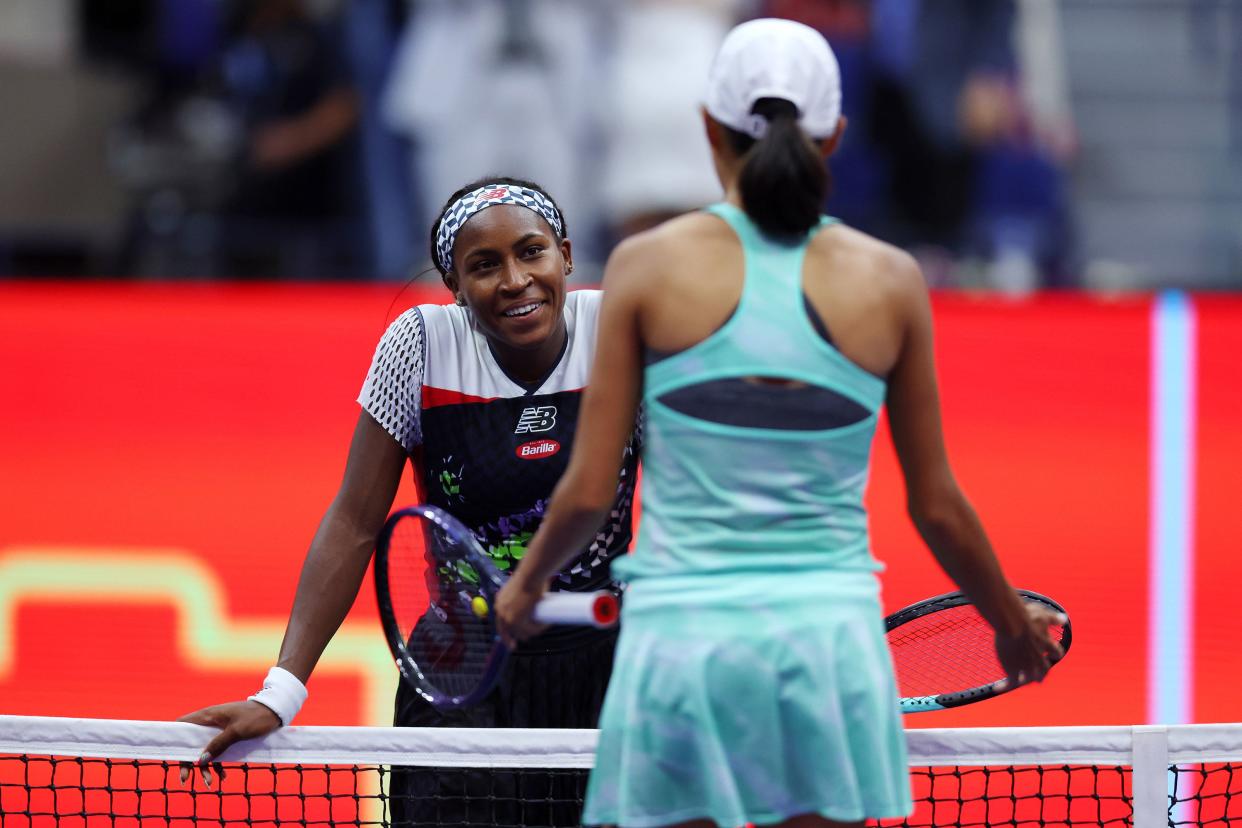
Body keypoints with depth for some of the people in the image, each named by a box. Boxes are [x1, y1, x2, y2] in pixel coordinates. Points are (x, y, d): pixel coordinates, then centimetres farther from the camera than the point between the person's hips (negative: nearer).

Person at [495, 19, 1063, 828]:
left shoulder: (649, 264, -1)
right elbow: (937, 506, 9)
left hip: (683, 632, -1)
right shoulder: (889, 281, 3)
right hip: (832, 629, 1)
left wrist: (525, 585, 21)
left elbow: (589, 490, 0)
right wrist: (1015, 626, 26)